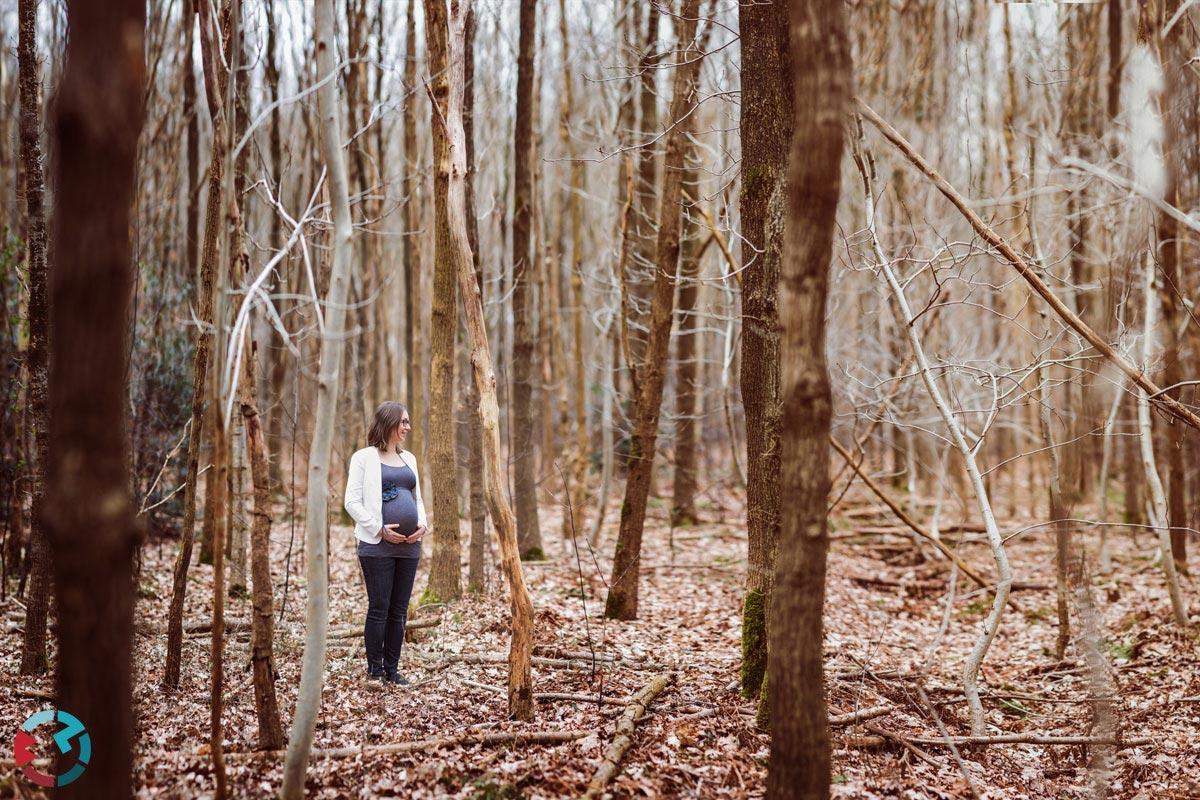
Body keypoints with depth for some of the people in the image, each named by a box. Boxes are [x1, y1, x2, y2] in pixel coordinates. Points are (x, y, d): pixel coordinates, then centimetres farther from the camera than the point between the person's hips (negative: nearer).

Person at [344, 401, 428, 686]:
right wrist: (379, 529, -13)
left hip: (409, 545, 6)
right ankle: (374, 670, 6)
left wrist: (423, 524, 2)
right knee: (379, 609, -3)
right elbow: (352, 501, -6)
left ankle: (392, 669, 16)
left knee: (399, 610, 8)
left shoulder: (409, 459, 17)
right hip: (378, 545, -6)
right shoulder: (365, 458, -1)